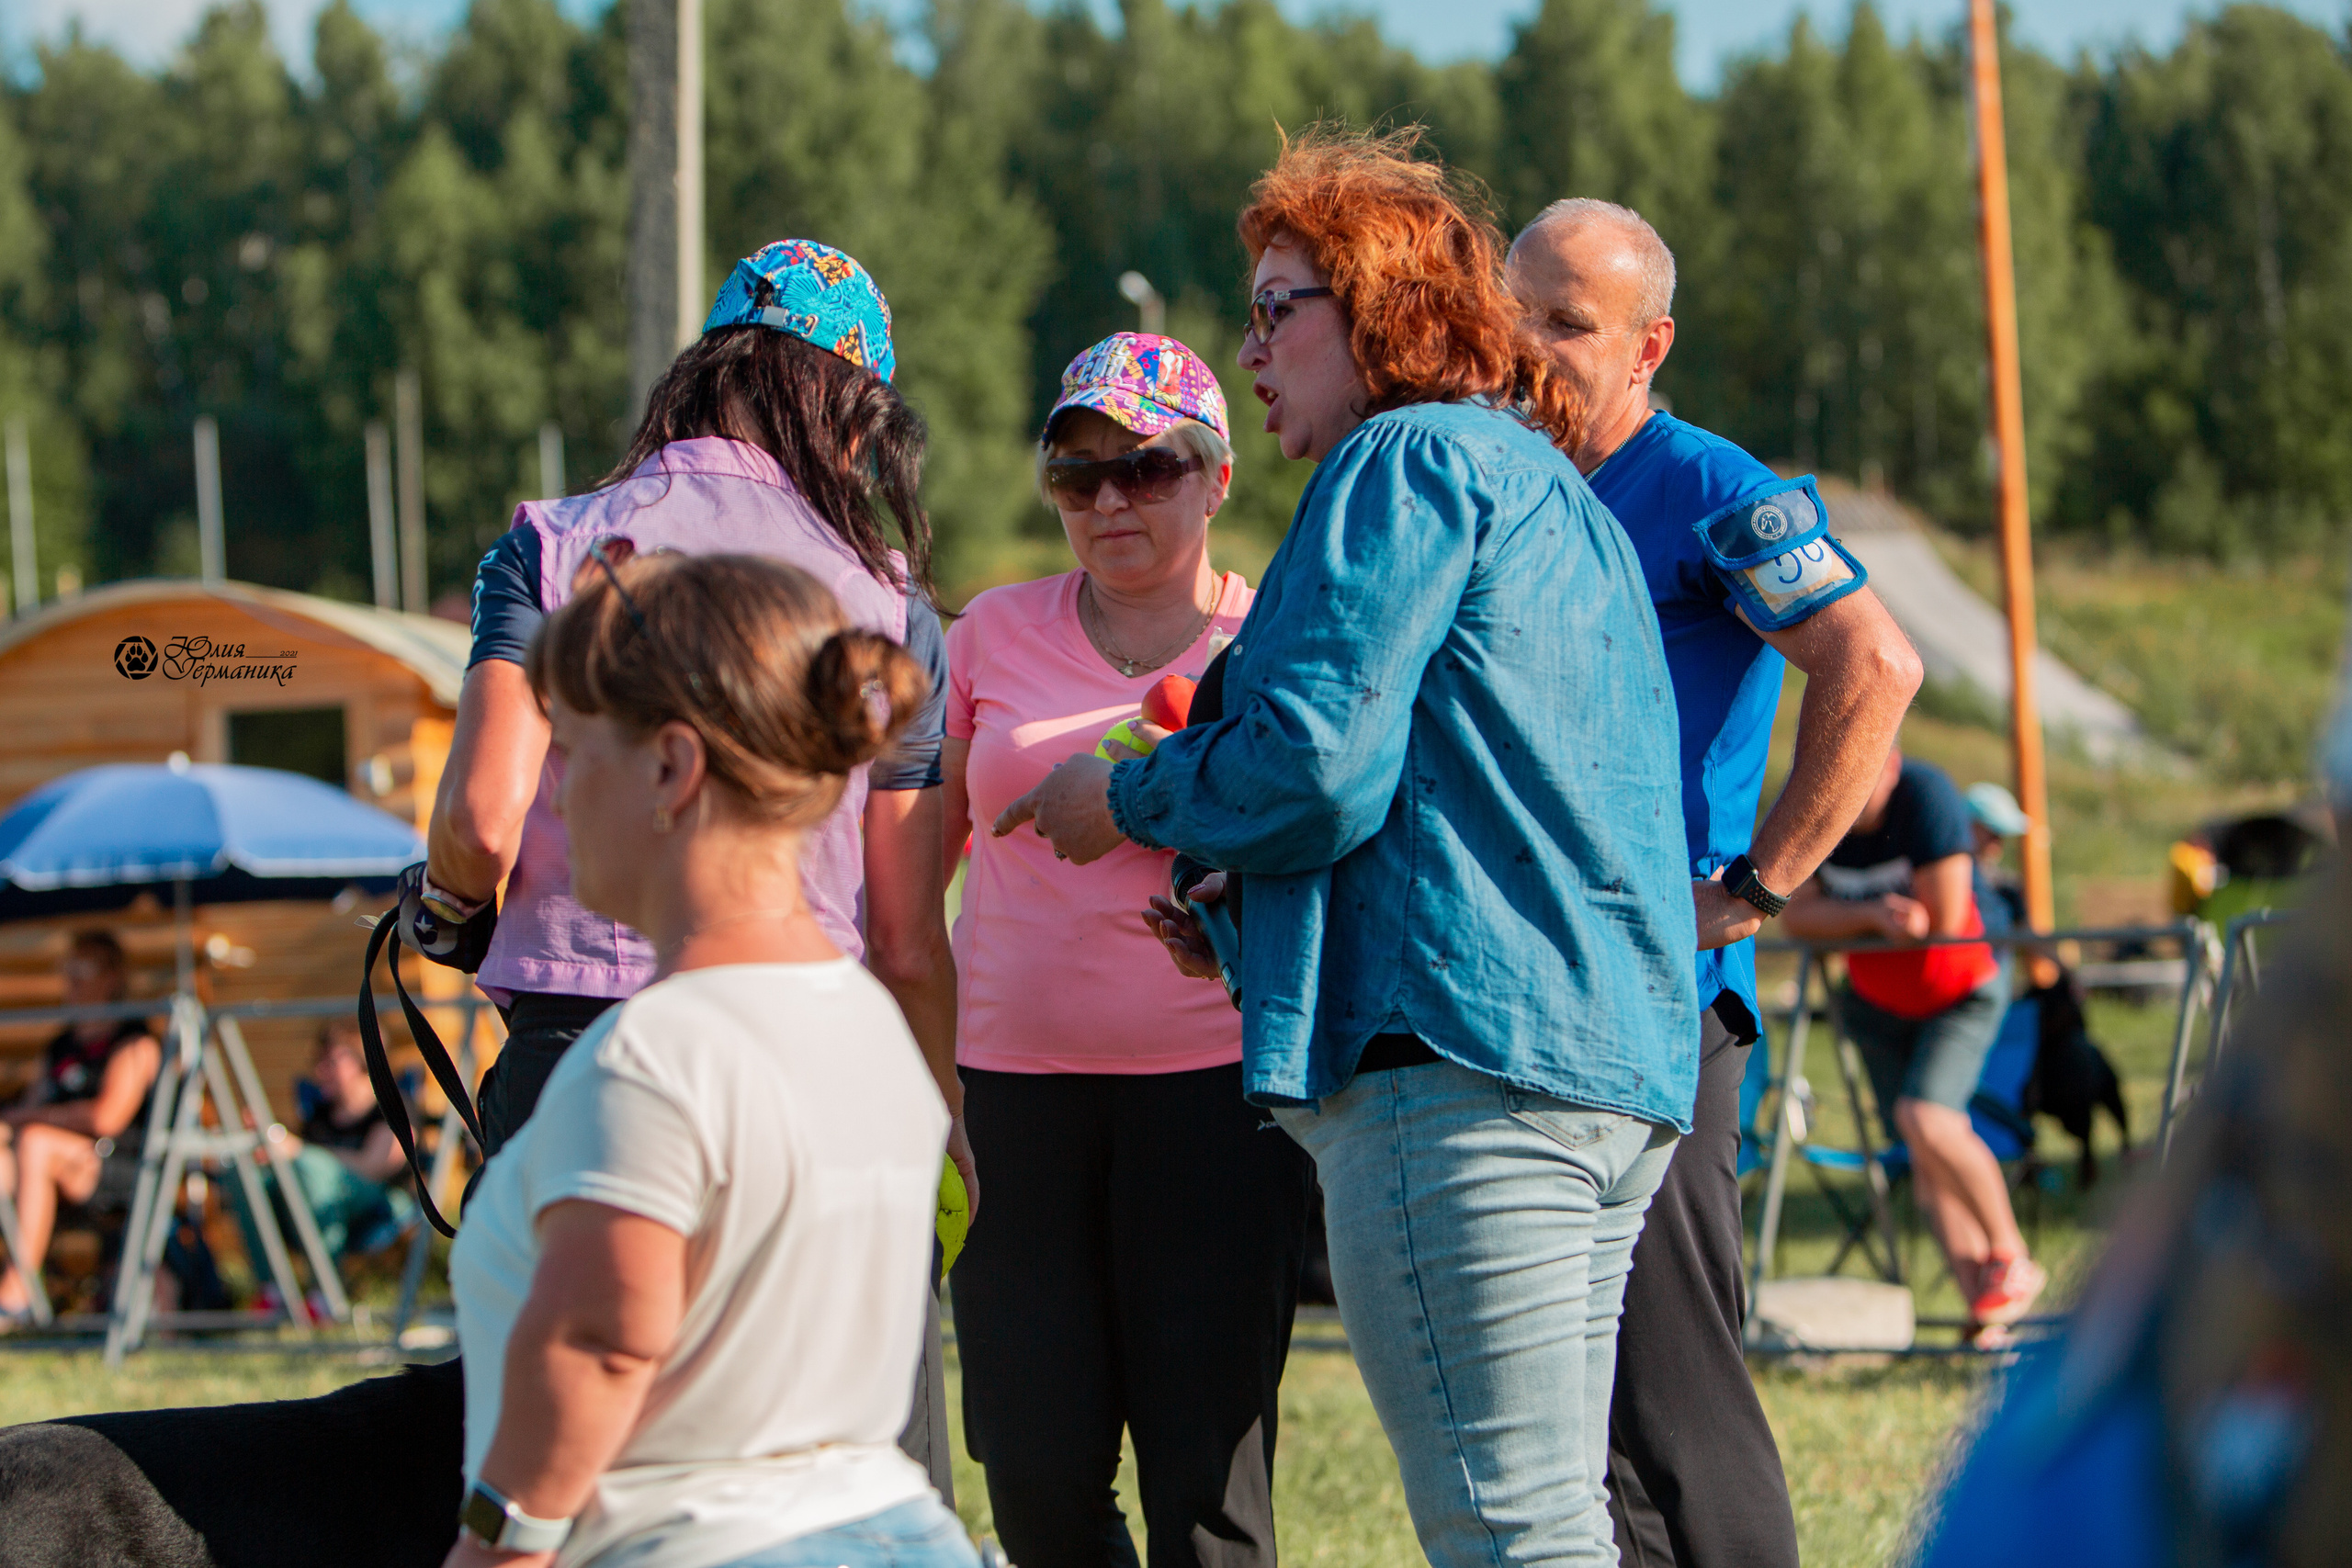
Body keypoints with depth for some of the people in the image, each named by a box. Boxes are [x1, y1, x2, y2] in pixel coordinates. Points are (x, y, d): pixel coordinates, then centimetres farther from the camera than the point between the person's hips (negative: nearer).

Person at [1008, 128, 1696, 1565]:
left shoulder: (1410, 464, -4)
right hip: (1620, 1065, 10)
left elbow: (1310, 772, -13)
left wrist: (1126, 802, 5)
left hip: (1462, 1066, -10)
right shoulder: (1561, 497, 26)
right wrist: (1248, 910, 24)